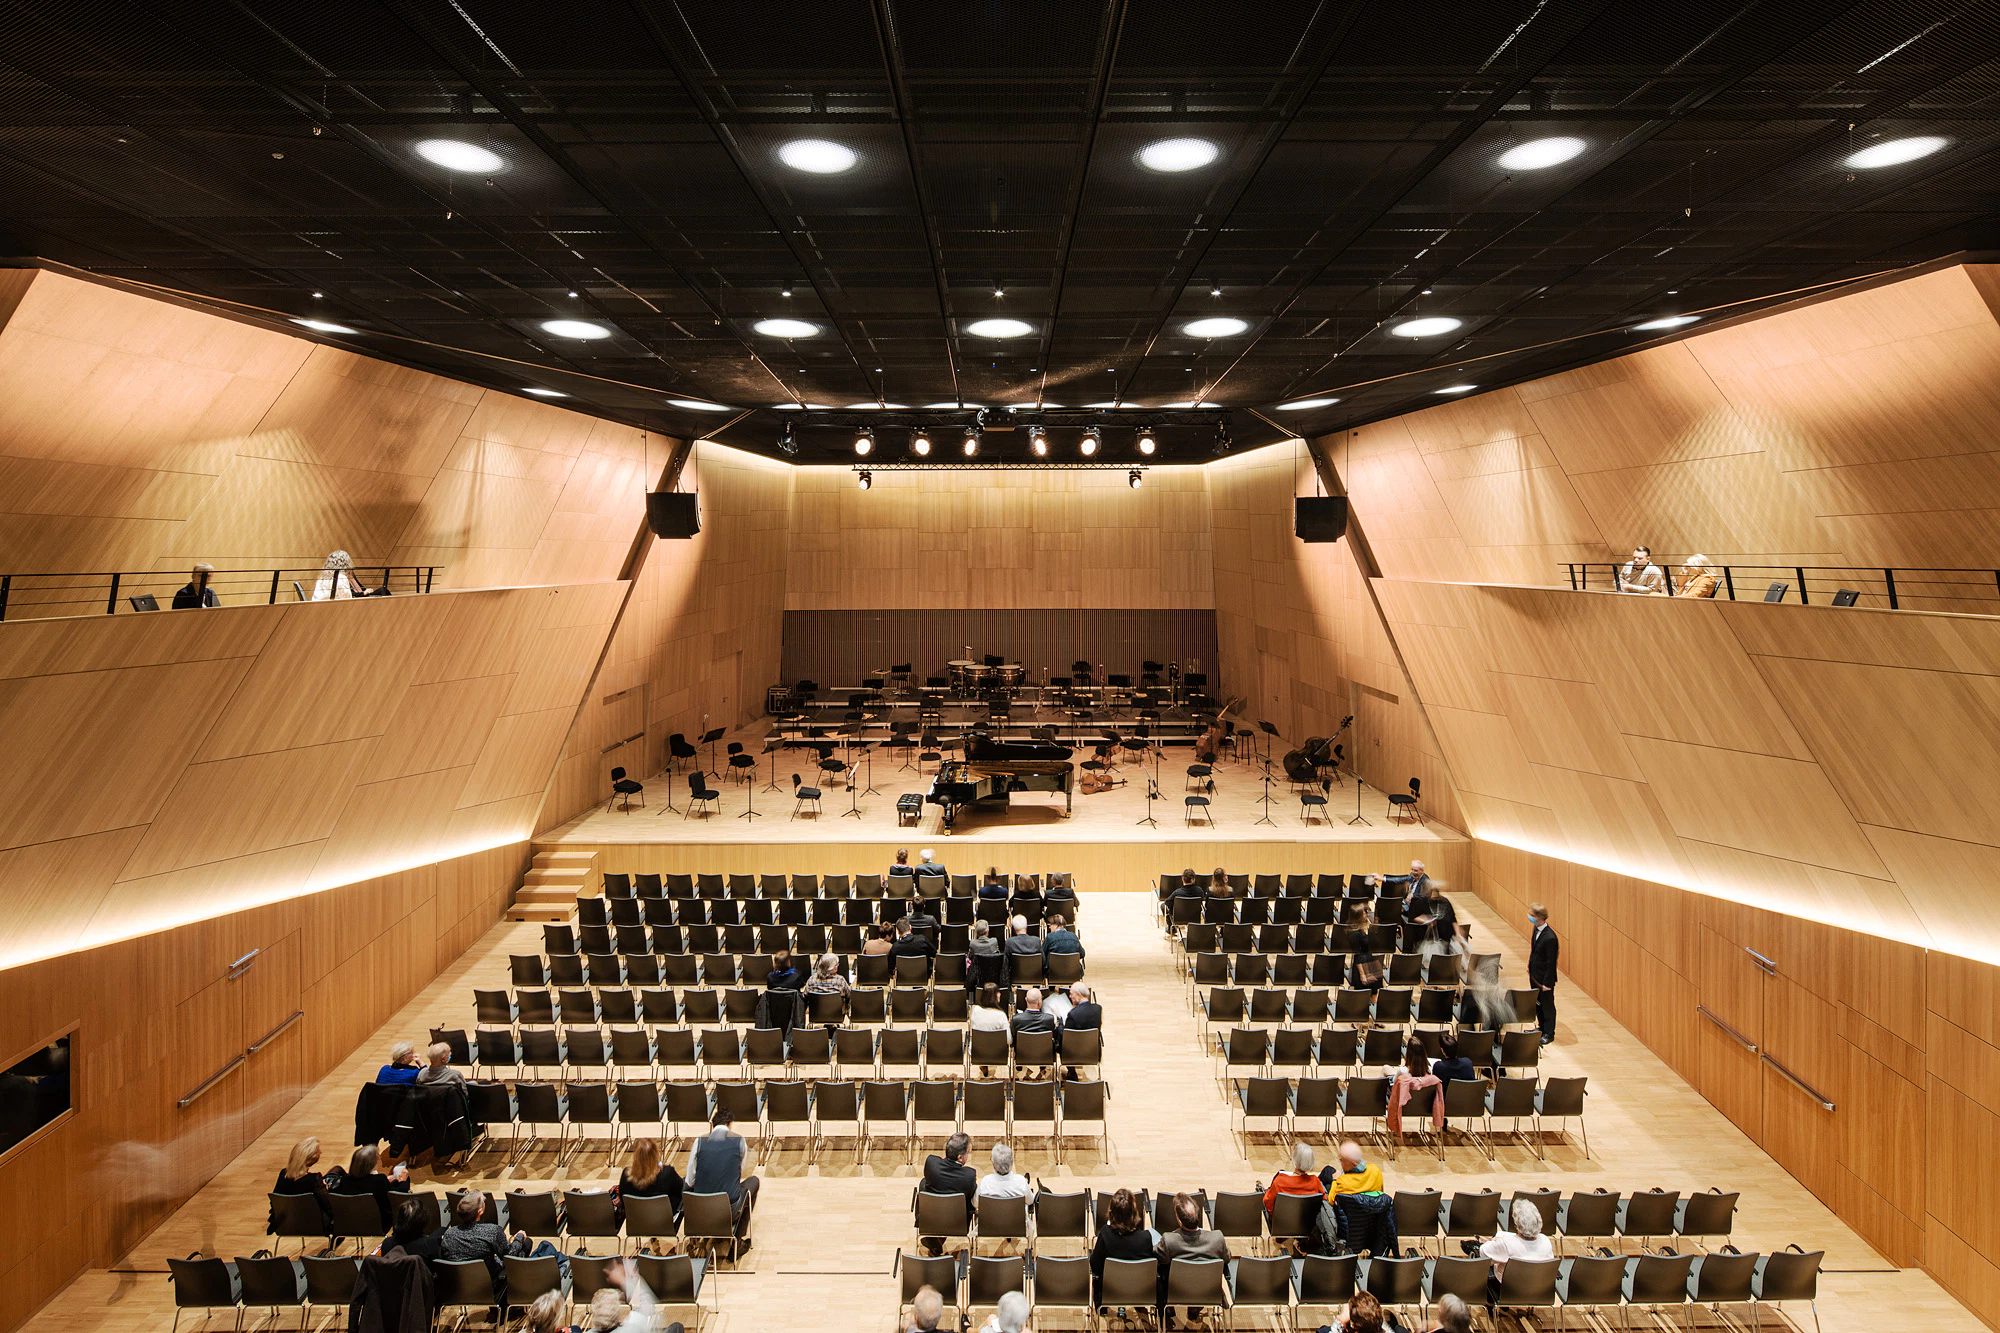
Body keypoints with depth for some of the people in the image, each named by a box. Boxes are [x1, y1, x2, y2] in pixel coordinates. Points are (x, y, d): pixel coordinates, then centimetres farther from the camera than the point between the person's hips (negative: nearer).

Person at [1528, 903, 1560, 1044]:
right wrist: (1530, 967, 16)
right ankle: (1542, 1028, 39)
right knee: (1537, 1004, 21)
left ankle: (1549, 1034, 25)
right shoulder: (1536, 929, -2)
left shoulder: (1550, 938, -29)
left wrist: (1547, 983, -18)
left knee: (1547, 1005, 9)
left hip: (1545, 978, -8)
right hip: (1534, 975, 8)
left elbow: (1551, 962, -22)